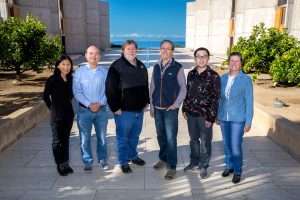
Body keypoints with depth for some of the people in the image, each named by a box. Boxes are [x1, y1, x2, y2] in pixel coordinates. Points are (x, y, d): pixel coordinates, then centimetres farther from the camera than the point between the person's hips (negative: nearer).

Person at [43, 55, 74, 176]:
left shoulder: (71, 79, 2)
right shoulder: (52, 80, -12)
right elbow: (45, 96, -2)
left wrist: (66, 105, 11)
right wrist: (53, 108, 4)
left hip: (68, 114, 4)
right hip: (56, 116, -4)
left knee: (65, 140, 13)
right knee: (57, 141, 5)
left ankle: (65, 164, 24)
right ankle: (60, 165, 17)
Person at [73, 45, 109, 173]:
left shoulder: (104, 72, 2)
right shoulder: (79, 72, -2)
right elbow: (77, 91, -6)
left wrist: (100, 103, -13)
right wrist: (89, 104, -15)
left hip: (101, 109, 1)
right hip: (84, 110, -1)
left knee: (102, 137, 12)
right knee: (85, 139, 7)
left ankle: (102, 160, 29)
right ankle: (88, 162, 22)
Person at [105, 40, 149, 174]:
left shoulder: (141, 66, 11)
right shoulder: (117, 66, -11)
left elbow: (145, 85, 22)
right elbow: (110, 88, -15)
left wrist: (146, 101, 16)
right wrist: (115, 107, -16)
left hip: (139, 109, 7)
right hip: (124, 110, -6)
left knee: (135, 135, 19)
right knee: (123, 137, 5)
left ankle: (133, 156, 38)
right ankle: (123, 162, 20)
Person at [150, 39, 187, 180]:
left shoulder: (177, 68, -5)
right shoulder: (156, 67, 8)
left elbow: (183, 88, -2)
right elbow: (152, 88, 12)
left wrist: (176, 104, -12)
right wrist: (152, 106, 10)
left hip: (170, 109, -4)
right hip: (157, 109, 5)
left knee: (171, 138, -4)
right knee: (161, 136, 15)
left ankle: (172, 167, 7)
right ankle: (163, 159, 33)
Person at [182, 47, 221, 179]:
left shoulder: (214, 76, -10)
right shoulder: (191, 74, 6)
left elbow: (215, 98, -11)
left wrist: (211, 117, -13)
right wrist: (184, 109, 12)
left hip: (205, 115, -4)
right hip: (191, 113, 5)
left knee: (205, 141, 7)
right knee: (193, 139, 17)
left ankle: (203, 166, 25)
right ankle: (194, 162, 35)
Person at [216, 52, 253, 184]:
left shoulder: (246, 80, -8)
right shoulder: (223, 78, 3)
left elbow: (249, 102, -7)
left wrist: (248, 122, -8)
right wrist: (217, 115, 11)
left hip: (238, 119, -4)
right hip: (223, 117, 4)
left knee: (236, 146, -1)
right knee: (227, 144, 15)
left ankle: (237, 172, 18)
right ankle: (229, 166, 34)